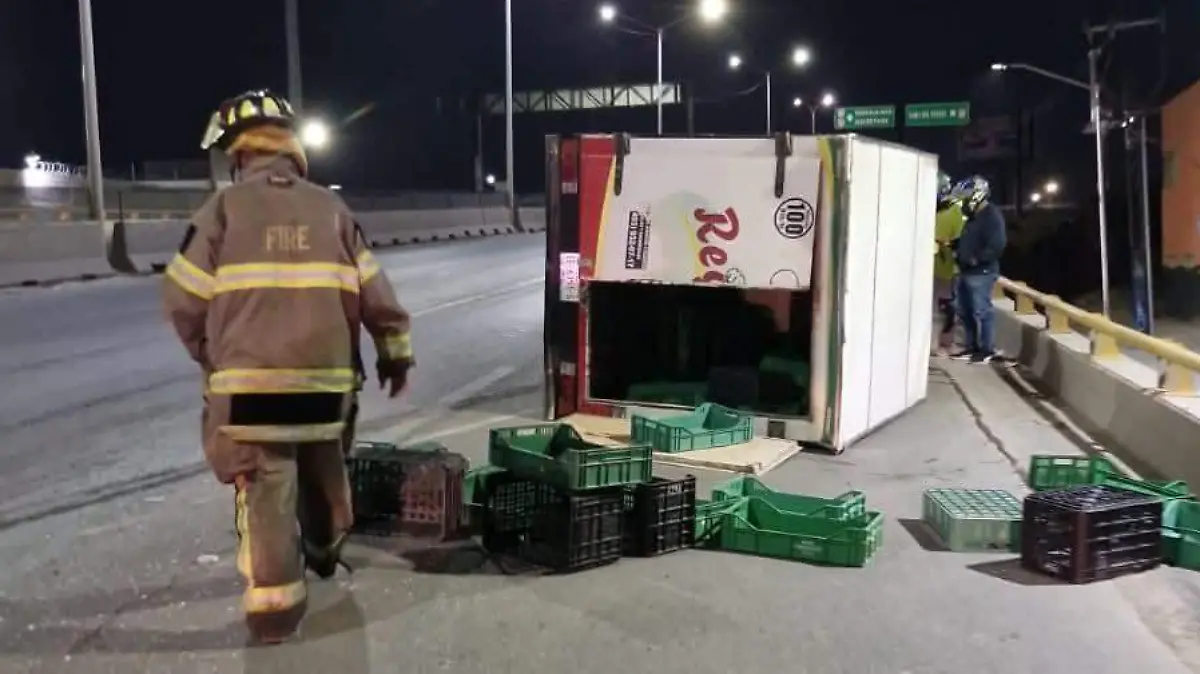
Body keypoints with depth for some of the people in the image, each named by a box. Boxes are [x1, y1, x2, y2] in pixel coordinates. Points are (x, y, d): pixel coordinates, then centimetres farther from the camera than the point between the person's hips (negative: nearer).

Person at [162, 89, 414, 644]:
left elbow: (183, 299, 0)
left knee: (265, 491, 2)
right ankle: (324, 552, 44)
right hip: (326, 375, 3)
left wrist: (209, 355, 17)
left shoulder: (224, 207, -1)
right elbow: (374, 292, 7)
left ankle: (274, 605, 2)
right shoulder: (329, 208, 8)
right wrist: (395, 352, 17)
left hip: (250, 380, -3)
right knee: (325, 474, 23)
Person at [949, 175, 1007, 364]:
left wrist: (976, 259, -22)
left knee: (982, 312, -5)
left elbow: (997, 244, -22)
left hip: (982, 273, -10)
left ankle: (988, 351, 3)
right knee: (965, 312, 13)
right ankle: (972, 347, 22)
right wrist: (955, 248, 11)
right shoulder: (973, 216, 16)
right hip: (966, 272, 10)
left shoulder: (991, 215, -13)